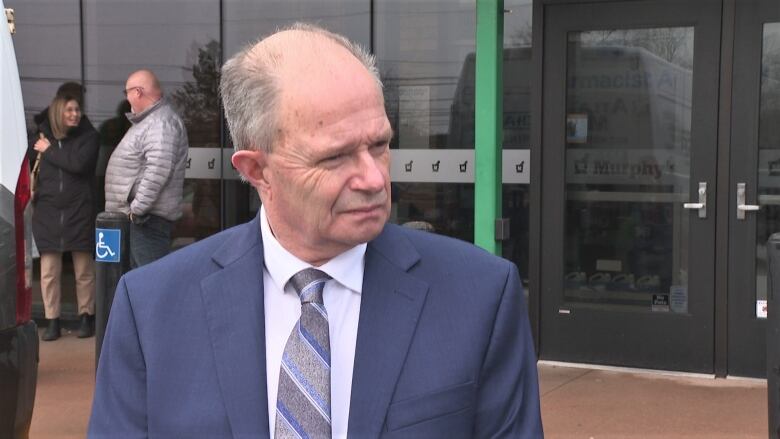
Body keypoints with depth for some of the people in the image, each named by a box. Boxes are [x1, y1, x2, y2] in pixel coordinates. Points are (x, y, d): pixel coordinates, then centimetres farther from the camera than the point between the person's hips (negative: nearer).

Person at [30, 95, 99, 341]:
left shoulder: (88, 136, -2)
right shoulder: (42, 136, 6)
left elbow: (79, 163, -18)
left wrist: (49, 151, -9)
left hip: (79, 212, -2)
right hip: (47, 212, 2)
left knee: (84, 269, 5)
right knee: (49, 270, 2)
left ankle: (86, 317, 17)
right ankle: (52, 320, 9)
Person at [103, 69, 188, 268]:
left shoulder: (162, 123, -16)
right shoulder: (147, 121, 20)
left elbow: (158, 171, -28)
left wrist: (138, 208, -24)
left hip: (148, 217, -11)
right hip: (137, 216, 11)